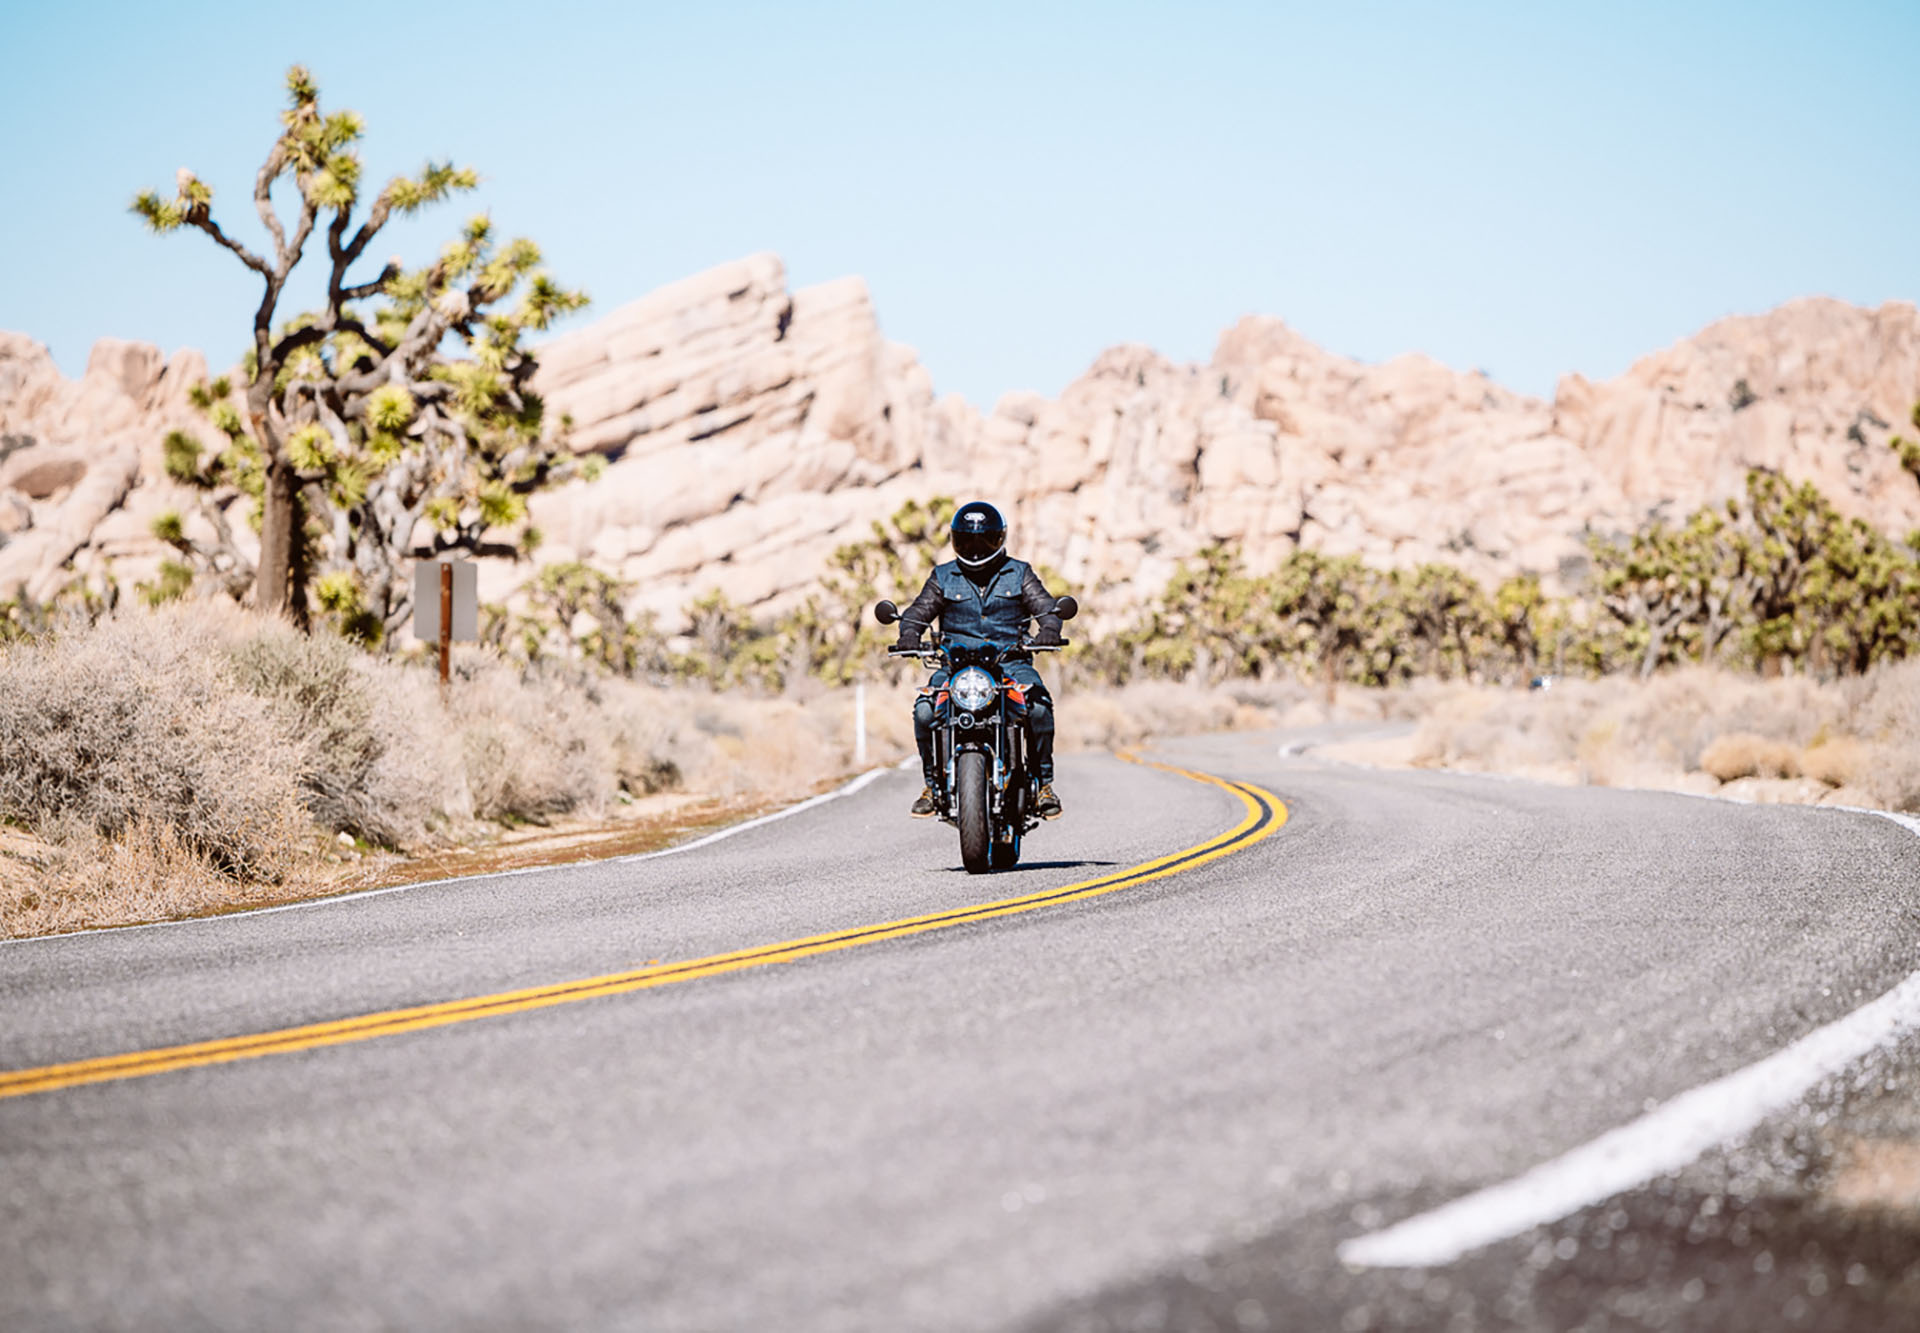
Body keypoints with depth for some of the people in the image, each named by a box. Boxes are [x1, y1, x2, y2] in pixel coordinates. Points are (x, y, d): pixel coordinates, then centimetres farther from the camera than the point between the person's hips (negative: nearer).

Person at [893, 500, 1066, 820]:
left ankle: (1043, 783, -15)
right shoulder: (943, 577, 15)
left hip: (1011, 660, -1)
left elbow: (1047, 607, 3)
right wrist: (909, 635, -13)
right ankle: (933, 783, -7)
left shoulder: (1019, 574, 12)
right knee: (924, 710, -27)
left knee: (1039, 706, -31)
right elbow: (918, 612, 10)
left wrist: (1048, 631, -20)